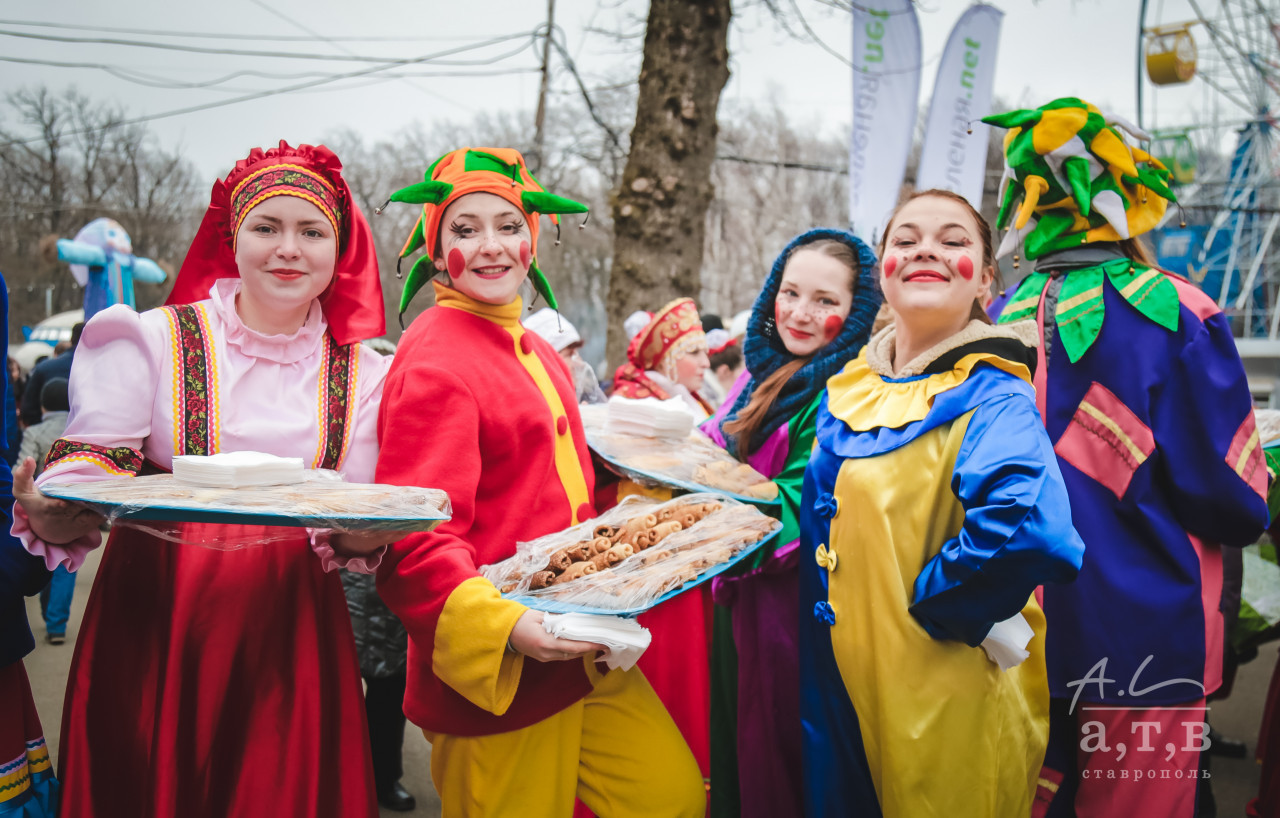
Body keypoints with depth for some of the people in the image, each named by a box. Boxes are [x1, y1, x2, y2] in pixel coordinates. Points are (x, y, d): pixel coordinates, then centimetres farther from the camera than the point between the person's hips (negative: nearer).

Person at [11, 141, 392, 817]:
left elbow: (361, 537, 6)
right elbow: (80, 486, -7)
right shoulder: (151, 342, -2)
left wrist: (362, 536, -17)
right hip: (153, 628, -1)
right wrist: (50, 514, -29)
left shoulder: (362, 375, 5)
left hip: (291, 635, 2)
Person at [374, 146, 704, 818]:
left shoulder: (537, 353, 13)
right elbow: (413, 541, -21)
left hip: (581, 656, 8)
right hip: (490, 675, -8)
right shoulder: (434, 360, -15)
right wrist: (504, 626, -34)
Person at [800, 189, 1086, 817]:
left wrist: (930, 607, -23)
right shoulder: (846, 392, 7)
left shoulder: (993, 397, -14)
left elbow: (1019, 521, -33)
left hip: (948, 699, -6)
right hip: (842, 682, 6)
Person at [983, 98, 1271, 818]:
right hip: (1145, 636, -4)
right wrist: (1246, 515, 11)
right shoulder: (1176, 315, -13)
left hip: (1019, 633, 4)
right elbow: (1230, 499, -11)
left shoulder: (1002, 321, -1)